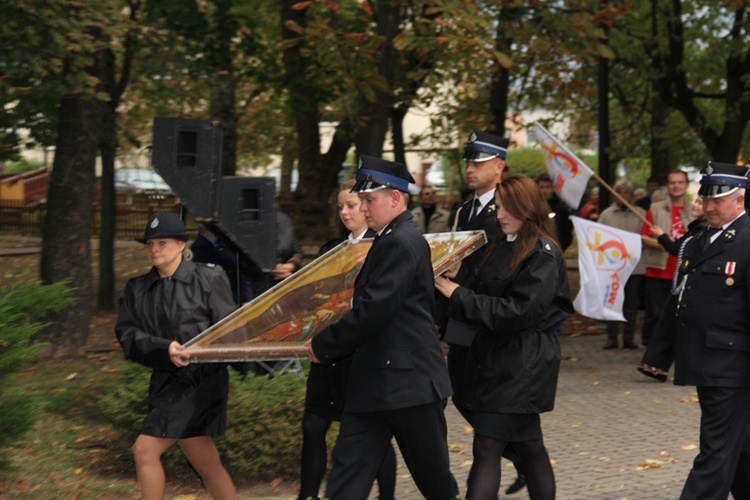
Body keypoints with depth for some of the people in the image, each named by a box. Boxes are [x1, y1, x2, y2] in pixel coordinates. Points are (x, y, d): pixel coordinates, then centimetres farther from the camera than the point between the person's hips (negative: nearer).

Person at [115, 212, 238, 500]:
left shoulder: (209, 279, -4)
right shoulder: (138, 289, 8)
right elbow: (127, 335, -3)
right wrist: (164, 349, -20)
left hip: (201, 380, -6)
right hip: (167, 380, 6)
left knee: (145, 450, -10)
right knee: (206, 463, 12)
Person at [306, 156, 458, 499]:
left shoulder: (402, 243, -16)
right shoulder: (393, 240, 16)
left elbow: (373, 310, -22)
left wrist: (323, 346, -12)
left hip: (408, 381, -10)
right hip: (378, 382, 10)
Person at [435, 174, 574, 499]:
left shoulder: (543, 254, -13)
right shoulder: (502, 246, 12)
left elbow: (519, 311, -21)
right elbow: (484, 294, 13)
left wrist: (460, 296, -18)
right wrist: (452, 287, -6)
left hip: (521, 365, -8)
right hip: (493, 356, 8)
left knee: (487, 446, -10)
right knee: (528, 445, 15)